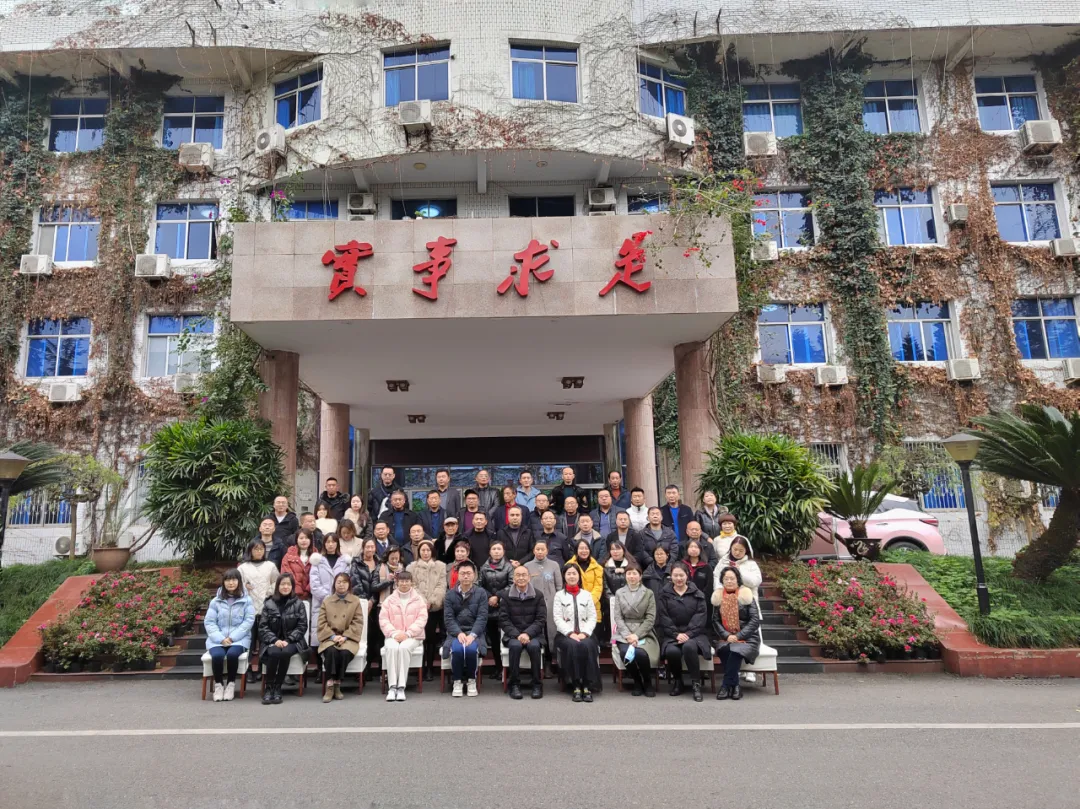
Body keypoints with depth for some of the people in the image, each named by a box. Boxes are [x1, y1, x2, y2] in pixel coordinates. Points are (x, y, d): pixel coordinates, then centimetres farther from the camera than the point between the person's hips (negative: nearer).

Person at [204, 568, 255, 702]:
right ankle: (218, 684, -6)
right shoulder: (216, 601, 9)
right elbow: (209, 622, 3)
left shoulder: (246, 600, 5)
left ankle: (231, 684, -8)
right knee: (217, 655, -30)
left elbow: (249, 621, -2)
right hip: (218, 639, 1)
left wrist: (232, 638, -13)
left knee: (232, 654, -32)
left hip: (239, 639, -1)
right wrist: (221, 638, -13)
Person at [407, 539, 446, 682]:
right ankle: (421, 667, 8)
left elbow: (441, 586, 1)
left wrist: (431, 602, -10)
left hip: (435, 607, 0)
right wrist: (422, 602, -11)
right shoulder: (412, 567, 8)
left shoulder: (440, 566, 8)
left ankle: (430, 668, 10)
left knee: (431, 637, 1)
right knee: (420, 637, -3)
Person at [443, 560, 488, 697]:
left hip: (475, 632, -1)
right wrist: (459, 633, -17)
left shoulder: (481, 594, 4)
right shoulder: (450, 594, 7)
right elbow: (448, 617, -1)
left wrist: (472, 635, -20)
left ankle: (472, 681, -9)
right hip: (455, 633, 1)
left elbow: (482, 617, -4)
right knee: (457, 649, -31)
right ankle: (457, 681, -10)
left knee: (471, 649, -32)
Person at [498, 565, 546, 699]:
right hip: (512, 634, 0)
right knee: (515, 646, -33)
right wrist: (517, 635, -16)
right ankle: (514, 685, -20)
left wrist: (527, 634, -17)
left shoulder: (538, 596, 4)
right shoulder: (506, 595, 4)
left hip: (533, 634, 0)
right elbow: (503, 619, -1)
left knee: (534, 646, -32)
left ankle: (537, 684, -16)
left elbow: (541, 619, -1)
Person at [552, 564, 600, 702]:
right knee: (572, 646, -33)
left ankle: (588, 686, -28)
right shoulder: (559, 595, 11)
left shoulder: (586, 595, 16)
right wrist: (570, 633, -15)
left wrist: (584, 633, -10)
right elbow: (558, 619, 1)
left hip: (585, 634, 1)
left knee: (587, 646, -32)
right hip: (565, 634, -1)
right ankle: (576, 686, -29)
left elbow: (592, 617, 7)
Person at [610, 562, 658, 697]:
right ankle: (637, 682, -2)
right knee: (625, 653, -30)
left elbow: (650, 618, -1)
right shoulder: (619, 593, 11)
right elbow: (618, 617, 3)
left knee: (640, 653, -31)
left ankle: (648, 683, -1)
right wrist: (628, 635, -13)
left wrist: (637, 635, -14)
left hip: (644, 632, -1)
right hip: (624, 632, 1)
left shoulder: (648, 593, 6)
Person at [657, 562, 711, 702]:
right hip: (672, 634, 1)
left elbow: (700, 617, -2)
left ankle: (696, 684, -20)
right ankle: (676, 681, -3)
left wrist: (688, 634, -16)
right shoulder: (664, 594, 8)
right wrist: (676, 634, -15)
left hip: (694, 633, 0)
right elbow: (663, 618, 0)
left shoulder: (697, 594, 8)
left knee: (689, 647, -36)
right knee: (672, 651, -32)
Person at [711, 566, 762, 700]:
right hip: (726, 639, 2)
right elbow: (716, 620, 4)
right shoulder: (718, 597, 10)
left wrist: (738, 636, -15)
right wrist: (726, 636, -14)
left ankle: (726, 686, -21)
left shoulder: (746, 595, 0)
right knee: (724, 649, -32)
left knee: (736, 650, -34)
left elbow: (755, 620, -6)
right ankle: (735, 686, -19)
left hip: (747, 638, -2)